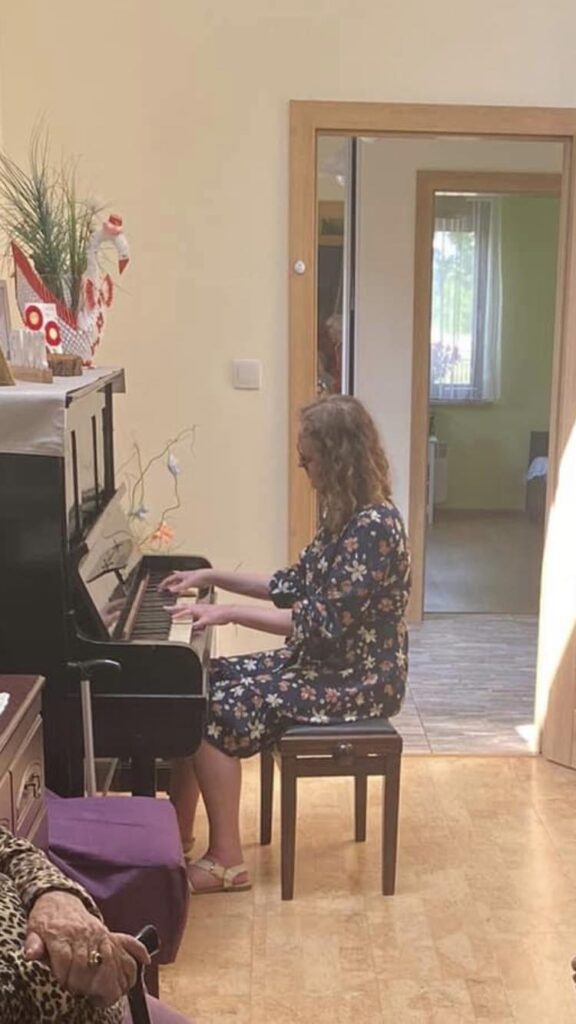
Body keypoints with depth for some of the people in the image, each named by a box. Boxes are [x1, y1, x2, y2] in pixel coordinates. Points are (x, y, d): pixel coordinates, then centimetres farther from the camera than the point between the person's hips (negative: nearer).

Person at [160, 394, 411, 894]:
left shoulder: (374, 525, -23)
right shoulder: (347, 516, 7)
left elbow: (324, 624, -27)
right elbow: (294, 587, 16)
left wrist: (229, 612, -23)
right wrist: (212, 576, 14)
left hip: (356, 683, -10)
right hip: (322, 662, 10)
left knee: (217, 712, -18)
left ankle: (227, 861, -2)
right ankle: (179, 831, 13)